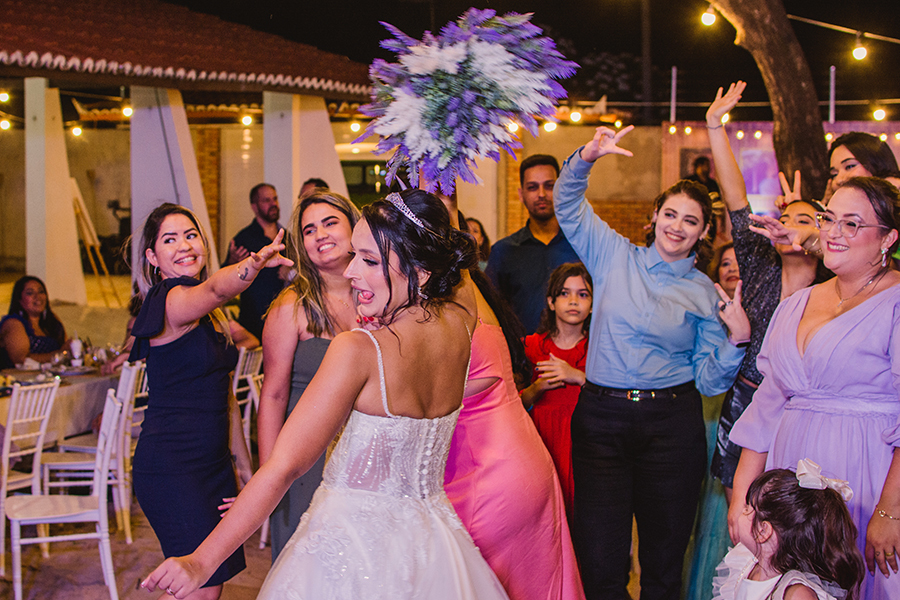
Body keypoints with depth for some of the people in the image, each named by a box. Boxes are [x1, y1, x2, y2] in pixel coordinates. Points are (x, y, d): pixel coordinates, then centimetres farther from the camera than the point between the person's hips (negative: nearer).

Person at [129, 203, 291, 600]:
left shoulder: (208, 314, 13)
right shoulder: (171, 300, -14)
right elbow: (216, 288, -39)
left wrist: (245, 465, 17)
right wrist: (251, 266, -59)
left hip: (212, 459, 9)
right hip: (170, 464, -9)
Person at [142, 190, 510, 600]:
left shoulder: (357, 350, -25)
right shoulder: (460, 317, -8)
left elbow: (283, 466, -25)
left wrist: (201, 562, -21)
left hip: (354, 542, -6)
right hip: (429, 540, 6)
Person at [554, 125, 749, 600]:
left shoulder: (705, 294, 6)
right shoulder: (615, 257, 6)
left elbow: (710, 381, 5)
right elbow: (569, 203, 5)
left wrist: (737, 338, -12)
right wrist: (588, 156, -11)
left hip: (672, 426, 0)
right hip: (601, 418, 0)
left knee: (664, 558, 10)